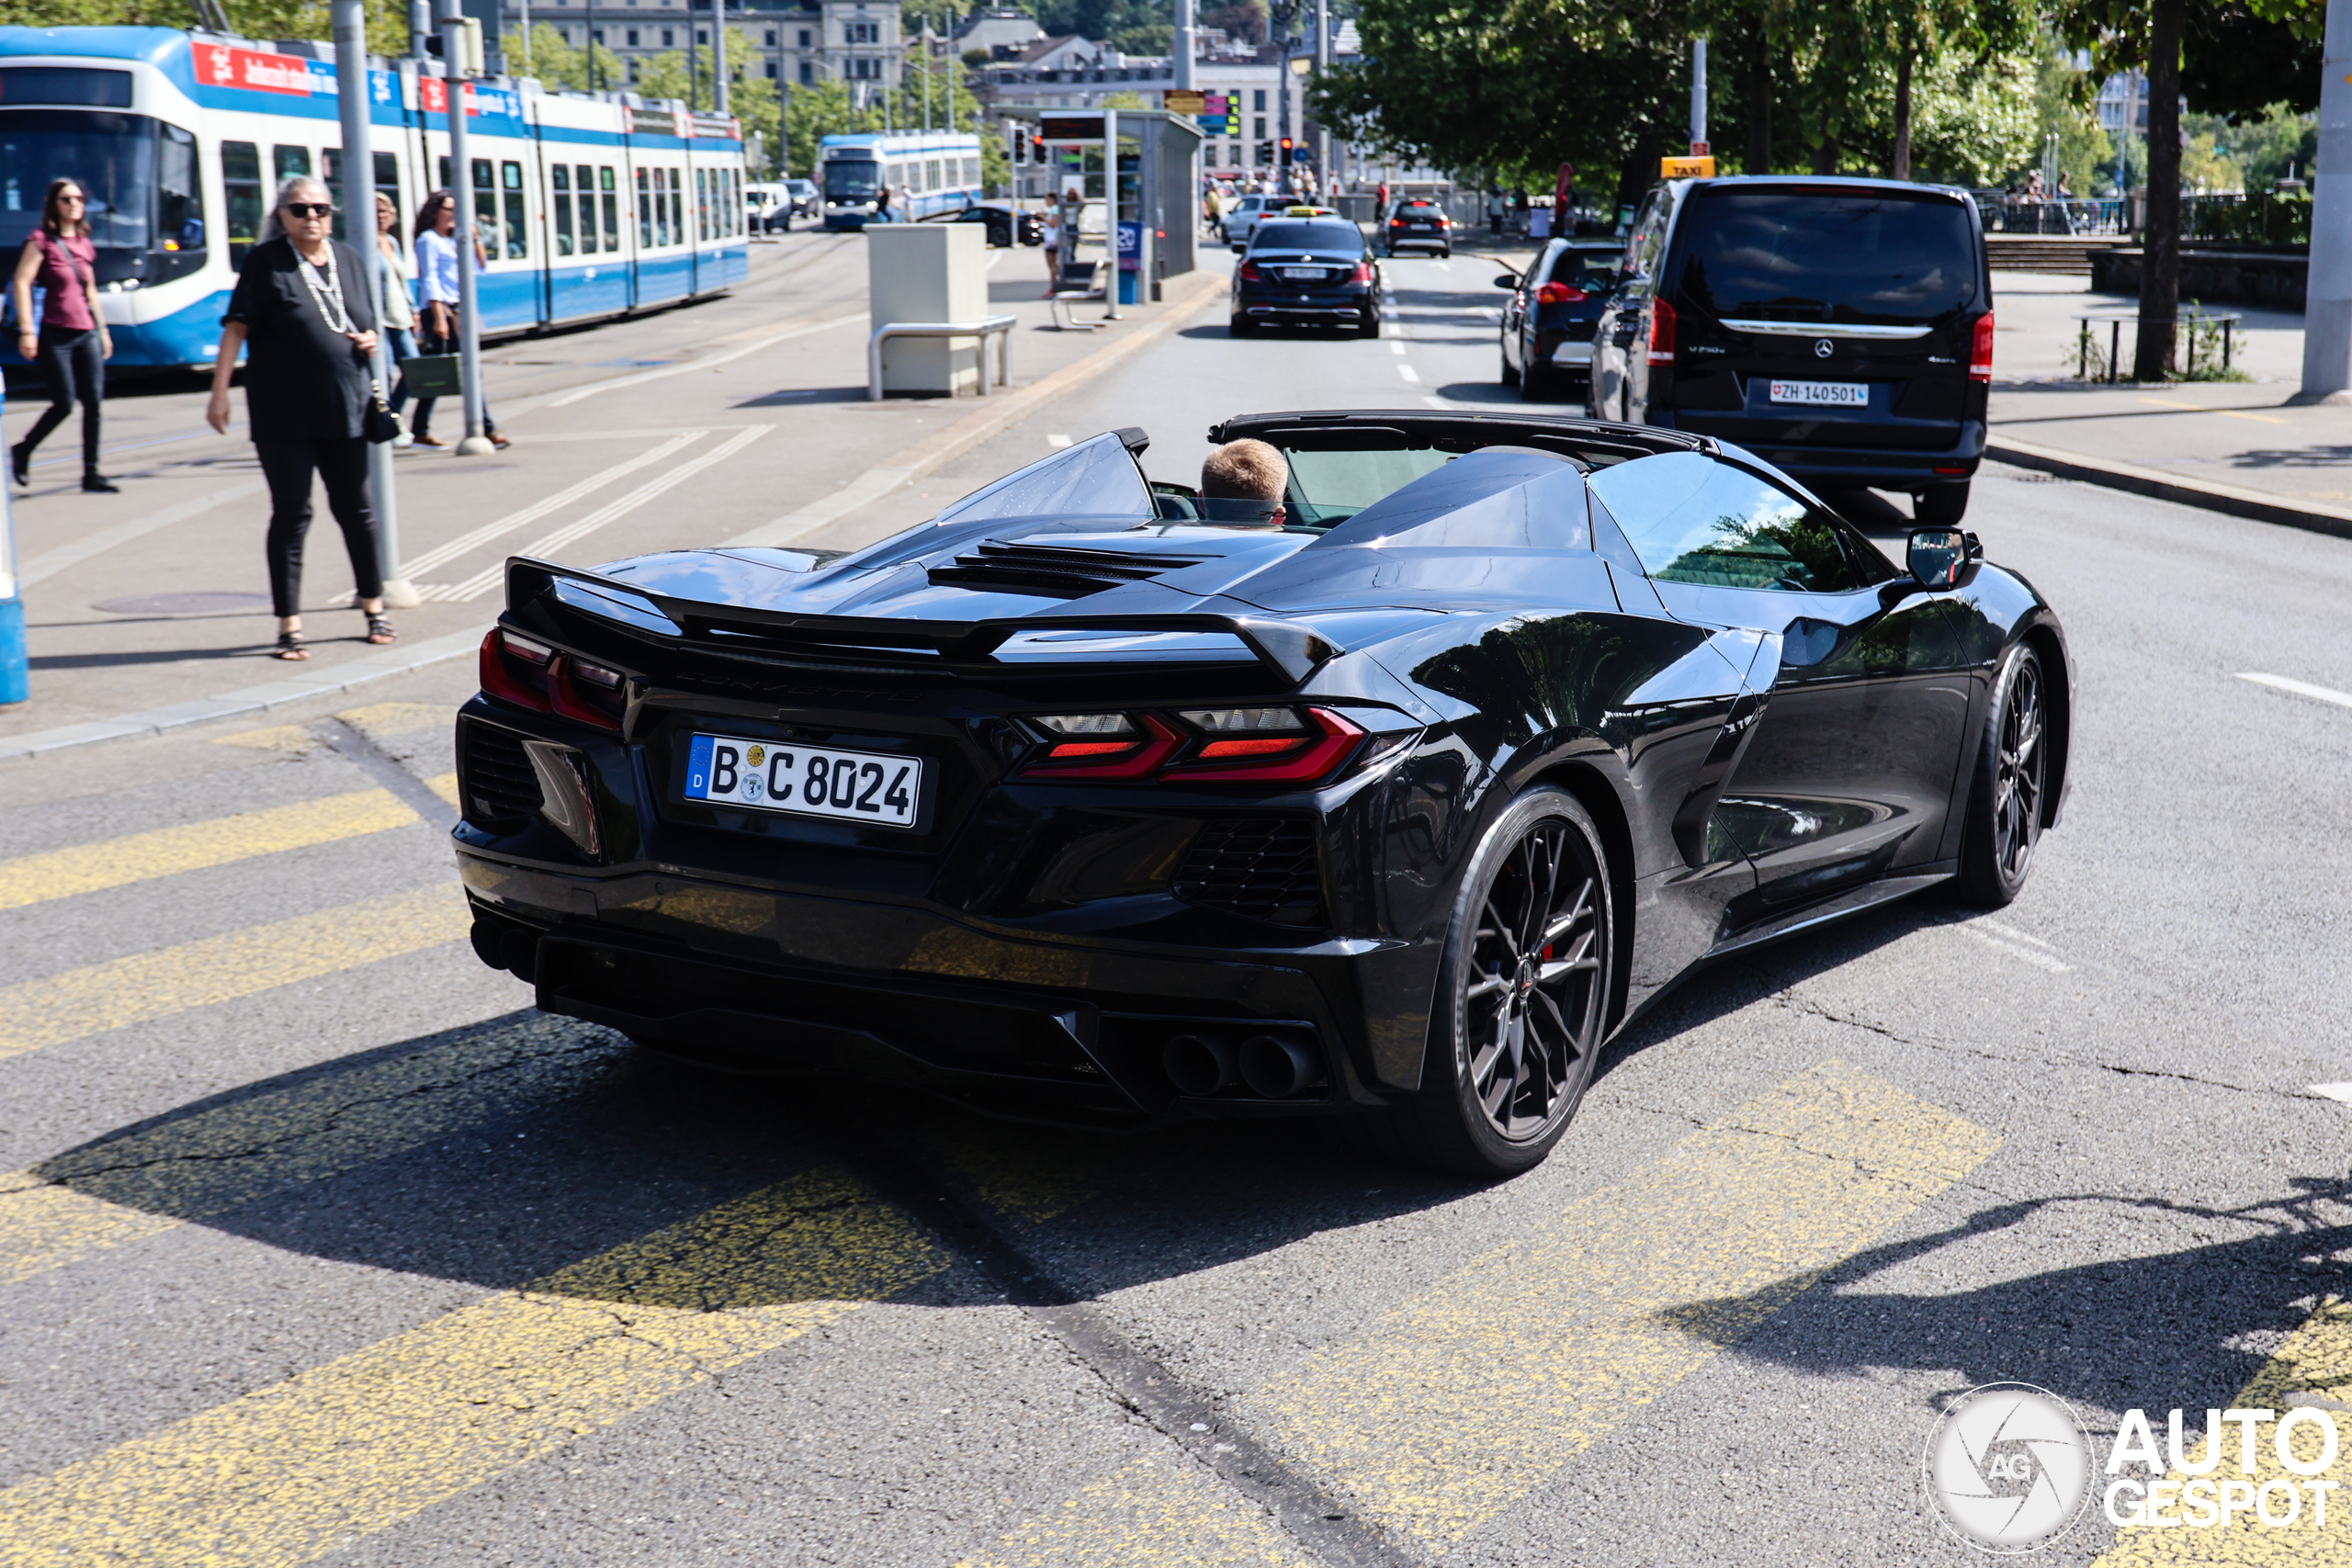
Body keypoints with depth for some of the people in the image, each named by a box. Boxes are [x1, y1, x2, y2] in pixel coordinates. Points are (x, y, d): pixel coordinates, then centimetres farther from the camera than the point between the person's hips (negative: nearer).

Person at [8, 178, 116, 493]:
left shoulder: (84, 243, 14)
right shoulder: (41, 241, -5)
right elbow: (21, 284, -11)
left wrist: (102, 329, 21)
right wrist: (26, 331, -18)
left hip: (87, 334, 6)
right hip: (56, 334, -6)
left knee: (93, 401, -2)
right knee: (64, 404, -6)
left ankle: (91, 473, 2)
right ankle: (22, 451, 18)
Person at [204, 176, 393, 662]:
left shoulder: (348, 258, 11)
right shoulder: (265, 261, -3)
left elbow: (366, 325, 22)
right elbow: (236, 326, -8)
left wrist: (369, 340, -1)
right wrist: (219, 391, -16)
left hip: (345, 408, 4)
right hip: (284, 415, -4)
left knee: (356, 510, 11)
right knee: (291, 515, -1)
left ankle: (373, 606, 26)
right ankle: (289, 625, 5)